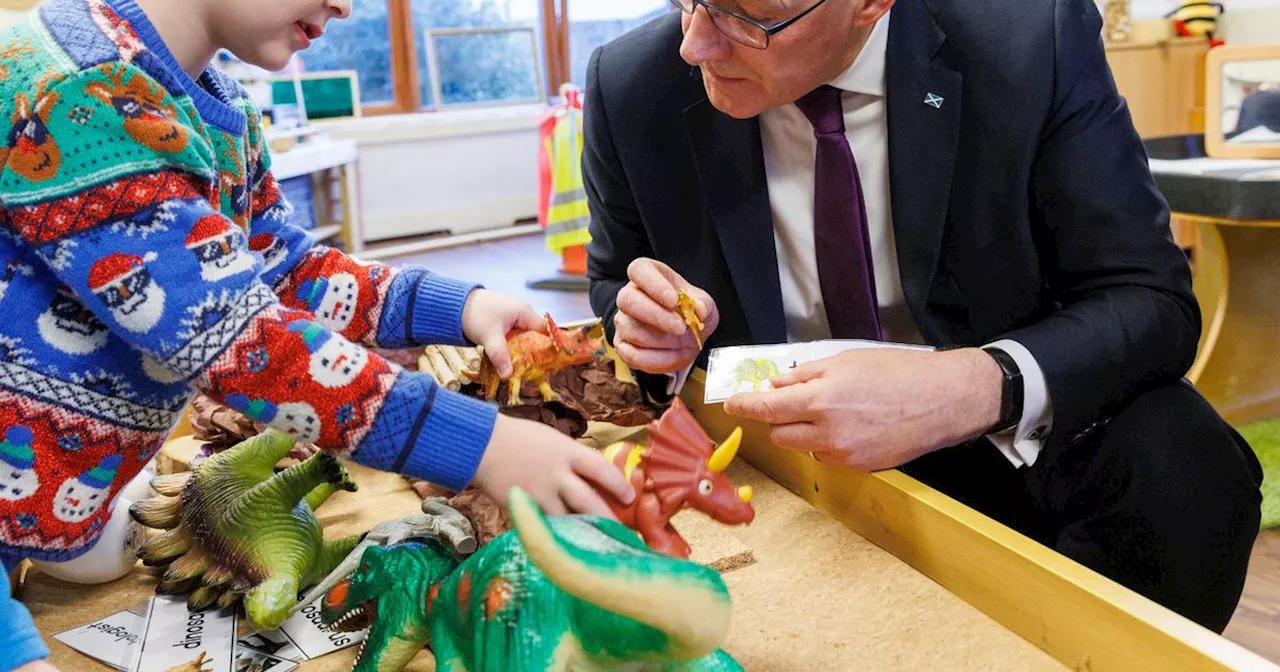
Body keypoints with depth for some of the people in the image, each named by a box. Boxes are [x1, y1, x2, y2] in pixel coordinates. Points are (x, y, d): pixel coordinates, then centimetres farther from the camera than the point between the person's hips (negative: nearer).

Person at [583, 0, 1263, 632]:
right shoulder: (629, 86, -13)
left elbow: (1151, 300, -15)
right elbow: (615, 287, 6)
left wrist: (983, 388, -35)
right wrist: (656, 330, -19)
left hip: (1005, 434, 0)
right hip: (773, 444, 1)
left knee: (1182, 476, -28)